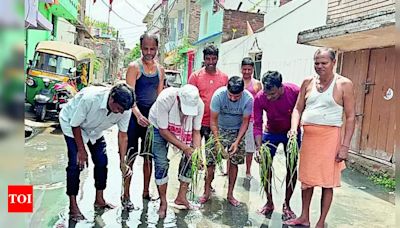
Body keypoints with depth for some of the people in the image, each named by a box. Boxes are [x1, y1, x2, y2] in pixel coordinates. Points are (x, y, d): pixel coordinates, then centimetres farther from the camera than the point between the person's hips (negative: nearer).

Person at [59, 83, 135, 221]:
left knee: (102, 161, 0)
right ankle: (73, 207, 1)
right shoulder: (90, 98, -42)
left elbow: (122, 135, -16)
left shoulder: (125, 109, -27)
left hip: (94, 129, 5)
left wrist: (122, 162, -21)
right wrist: (81, 150, -18)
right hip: (71, 124, -4)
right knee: (76, 163, -13)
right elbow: (75, 125, -26)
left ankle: (99, 200, 19)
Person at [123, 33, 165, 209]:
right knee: (131, 156, -1)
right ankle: (126, 195, 11)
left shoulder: (160, 70, 11)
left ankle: (146, 192, 25)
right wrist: (138, 115, -31)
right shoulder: (134, 67, -6)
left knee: (148, 157, 11)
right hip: (135, 116, -5)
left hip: (152, 117, 5)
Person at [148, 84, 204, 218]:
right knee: (161, 164, -11)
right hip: (159, 126, -3)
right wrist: (185, 148, -34)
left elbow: (196, 131, -16)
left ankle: (181, 197, 11)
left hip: (184, 129, 3)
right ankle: (163, 202, 6)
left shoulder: (199, 104, -29)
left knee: (189, 159, -7)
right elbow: (163, 130, -30)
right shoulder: (165, 99, -39)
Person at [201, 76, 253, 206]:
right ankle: (206, 192, 10)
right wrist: (217, 141, -28)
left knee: (234, 162, 2)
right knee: (210, 161, -5)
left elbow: (245, 122, -14)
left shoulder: (248, 99, -24)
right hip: (219, 130, -1)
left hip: (236, 132, 1)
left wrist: (237, 142, -23)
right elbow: (213, 120, -20)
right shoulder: (218, 95, -27)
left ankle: (230, 194, 16)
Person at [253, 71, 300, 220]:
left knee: (292, 168, 1)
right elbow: (257, 124, -22)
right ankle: (269, 203, 15)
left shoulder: (295, 92, -28)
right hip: (271, 132, 1)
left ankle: (287, 205, 17)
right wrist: (259, 147, -31)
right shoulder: (259, 98, -25)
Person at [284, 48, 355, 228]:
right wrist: (294, 127, -9)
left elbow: (350, 117, -5)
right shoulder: (308, 83, 9)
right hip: (308, 136, 5)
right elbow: (298, 108, 11)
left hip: (329, 137, -4)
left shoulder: (344, 84, -3)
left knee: (327, 182, 3)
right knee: (306, 178, 13)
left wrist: (345, 146, -11)